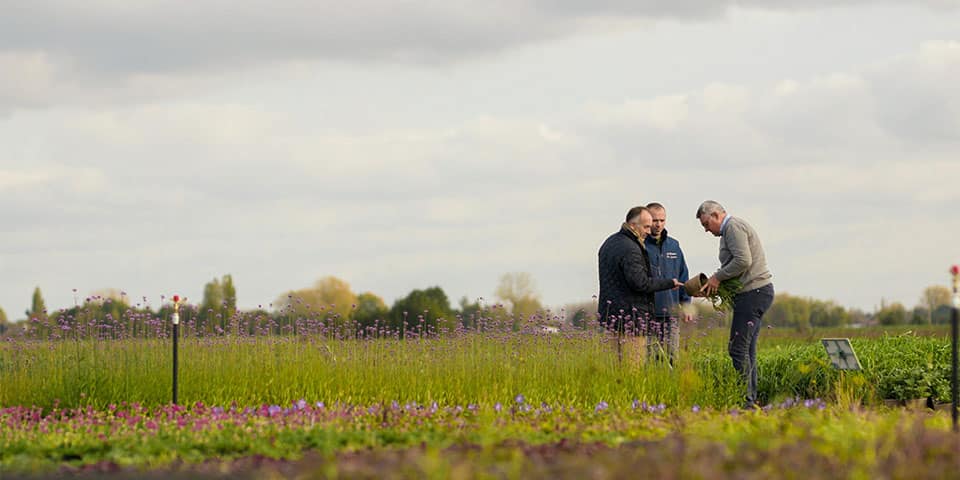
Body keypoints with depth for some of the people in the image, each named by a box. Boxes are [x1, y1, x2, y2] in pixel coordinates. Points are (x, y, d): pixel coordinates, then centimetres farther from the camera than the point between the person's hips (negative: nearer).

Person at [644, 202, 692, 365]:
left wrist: (685, 304, 13)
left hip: (670, 314, 5)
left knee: (672, 359, 4)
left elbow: (683, 277, 20)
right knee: (649, 360, -5)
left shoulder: (673, 245, 13)